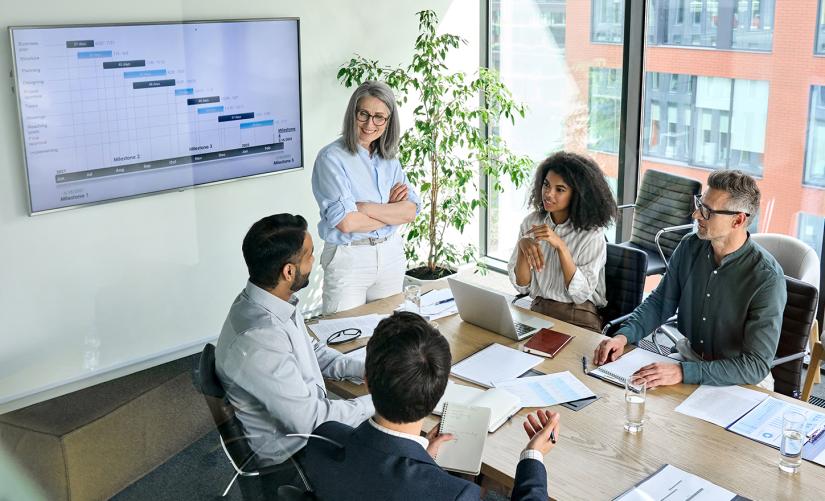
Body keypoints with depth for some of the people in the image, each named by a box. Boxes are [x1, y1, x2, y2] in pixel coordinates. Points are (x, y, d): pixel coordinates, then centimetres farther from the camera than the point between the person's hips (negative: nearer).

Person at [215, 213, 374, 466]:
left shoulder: (273, 300, -7)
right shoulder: (258, 341, -35)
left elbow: (312, 349, 12)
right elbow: (310, 422, -27)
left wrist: (364, 369, -1)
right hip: (291, 449, -8)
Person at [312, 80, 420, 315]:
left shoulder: (389, 158, 7)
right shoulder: (331, 158, -12)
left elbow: (410, 211, -4)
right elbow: (346, 222, -21)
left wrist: (366, 208, -17)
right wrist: (390, 210, -8)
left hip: (391, 254, 6)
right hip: (348, 258, -5)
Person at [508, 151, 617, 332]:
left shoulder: (592, 234, -8)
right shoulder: (531, 222, 3)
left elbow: (581, 294, -15)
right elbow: (521, 286, 1)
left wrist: (560, 246, -23)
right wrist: (523, 246, -17)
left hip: (579, 318, -3)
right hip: (537, 310, 4)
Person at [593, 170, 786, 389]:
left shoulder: (767, 279, -21)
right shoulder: (690, 247, -3)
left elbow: (757, 366, -24)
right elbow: (660, 301, 9)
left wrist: (683, 372, -33)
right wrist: (624, 335, -9)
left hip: (743, 384, -5)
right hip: (689, 361, 5)